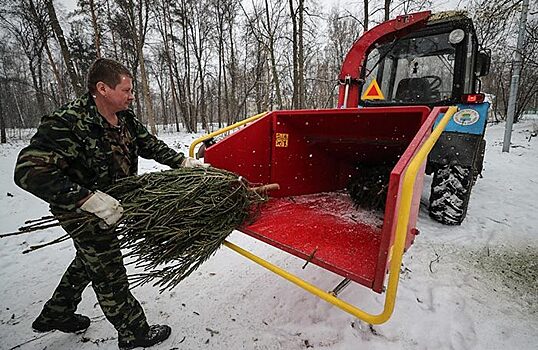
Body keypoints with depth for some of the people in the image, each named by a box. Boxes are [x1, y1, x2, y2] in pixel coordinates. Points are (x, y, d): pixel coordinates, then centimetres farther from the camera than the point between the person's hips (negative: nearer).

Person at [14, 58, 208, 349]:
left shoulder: (124, 117, -5)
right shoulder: (67, 123, -29)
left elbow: (150, 145, 5)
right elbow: (28, 171, -33)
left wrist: (183, 162, -4)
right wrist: (88, 199, -40)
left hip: (109, 204, 8)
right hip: (82, 212, -8)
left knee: (89, 260, 27)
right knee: (108, 272, 6)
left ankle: (55, 314, 53)